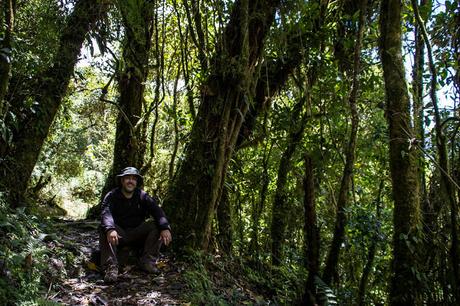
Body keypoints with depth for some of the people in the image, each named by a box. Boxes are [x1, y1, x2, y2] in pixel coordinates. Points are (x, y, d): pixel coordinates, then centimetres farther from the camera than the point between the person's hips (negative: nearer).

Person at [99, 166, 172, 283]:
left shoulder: (143, 196, 0)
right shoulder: (112, 196, -7)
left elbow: (157, 212, -14)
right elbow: (106, 213, -27)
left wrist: (165, 228, -35)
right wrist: (110, 229, -50)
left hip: (137, 233, 2)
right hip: (119, 234, -2)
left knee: (156, 226, -21)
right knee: (105, 230, -32)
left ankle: (148, 261, -24)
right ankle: (111, 267, -37)